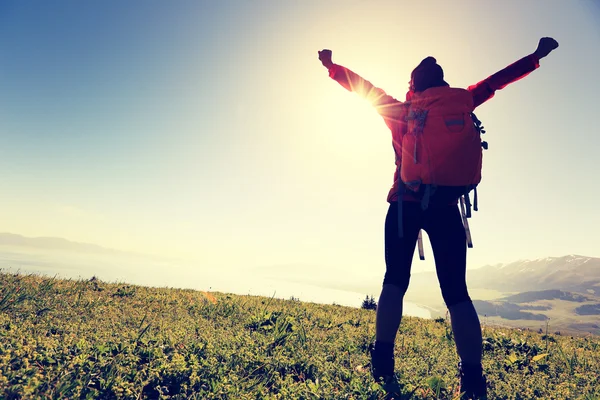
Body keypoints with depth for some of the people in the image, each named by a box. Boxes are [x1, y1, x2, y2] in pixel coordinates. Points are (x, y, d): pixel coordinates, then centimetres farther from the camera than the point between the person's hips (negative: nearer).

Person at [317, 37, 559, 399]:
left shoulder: (399, 111, 7)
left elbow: (363, 88, 16)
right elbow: (494, 82, 18)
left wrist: (332, 66, 29)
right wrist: (536, 56, 31)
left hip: (404, 205, 0)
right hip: (446, 208, 1)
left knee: (395, 281, 6)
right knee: (456, 292, 2)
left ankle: (383, 361, -2)